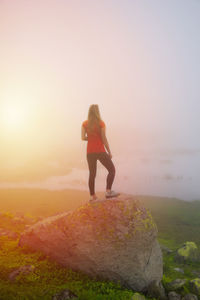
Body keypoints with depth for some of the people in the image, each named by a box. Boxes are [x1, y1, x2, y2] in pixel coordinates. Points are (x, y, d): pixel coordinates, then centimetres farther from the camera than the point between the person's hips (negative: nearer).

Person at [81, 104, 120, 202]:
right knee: (112, 170, 7)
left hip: (90, 152, 5)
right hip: (100, 151, -4)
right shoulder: (101, 123, -8)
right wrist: (109, 152, -3)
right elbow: (104, 139, -10)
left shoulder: (84, 124, 2)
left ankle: (92, 196, 14)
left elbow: (83, 137, -7)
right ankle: (108, 191, -5)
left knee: (92, 174, 12)